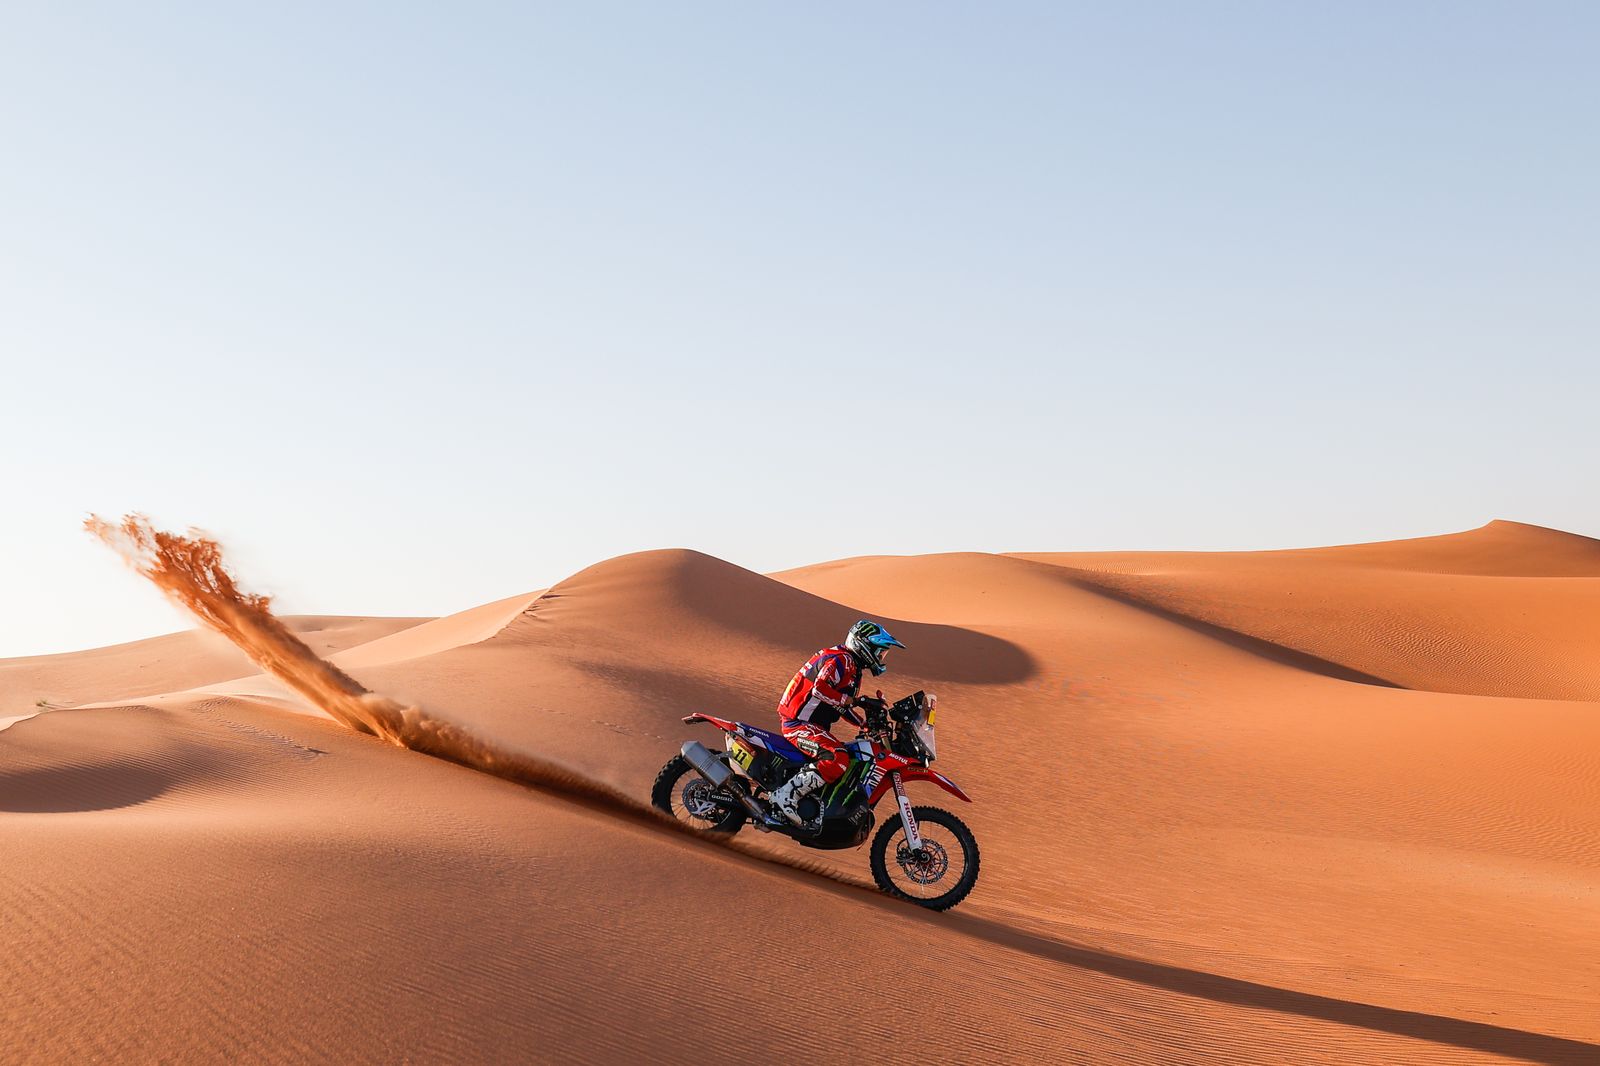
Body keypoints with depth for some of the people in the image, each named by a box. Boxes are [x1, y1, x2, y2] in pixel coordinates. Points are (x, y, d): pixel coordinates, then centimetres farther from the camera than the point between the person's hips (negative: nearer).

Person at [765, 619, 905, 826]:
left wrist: (868, 724, 14)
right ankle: (786, 796, -26)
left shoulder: (853, 668, 19)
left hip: (813, 724, 11)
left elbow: (842, 706, 25)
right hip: (798, 722, -11)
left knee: (855, 761, 16)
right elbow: (820, 689, -30)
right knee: (837, 759, -30)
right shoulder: (840, 660, -14)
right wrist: (855, 700, -26)